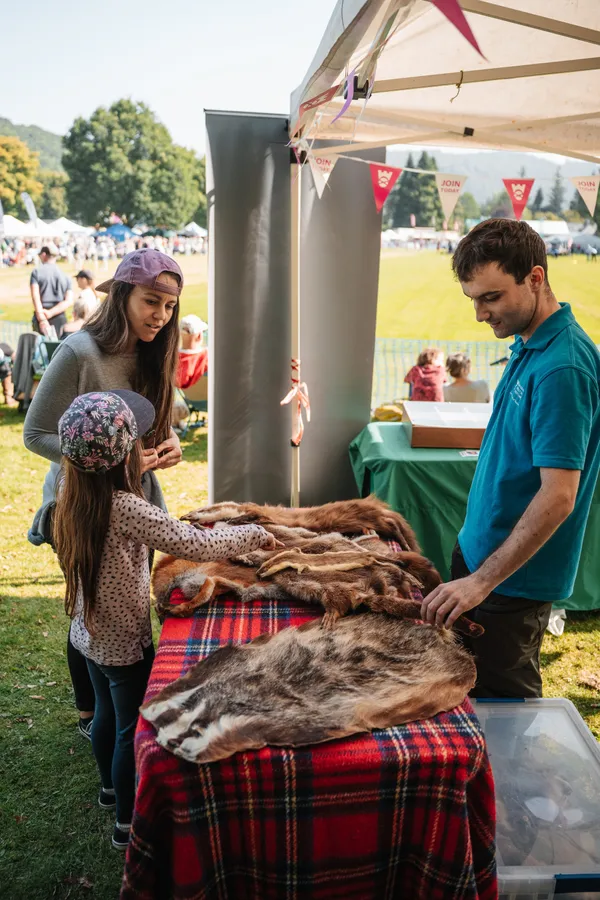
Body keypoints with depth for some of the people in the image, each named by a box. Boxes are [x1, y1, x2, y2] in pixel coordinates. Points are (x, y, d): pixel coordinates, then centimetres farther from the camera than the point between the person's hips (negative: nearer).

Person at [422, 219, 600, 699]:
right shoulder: (528, 343, 5)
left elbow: (558, 496, -28)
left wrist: (482, 582, -26)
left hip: (514, 578, -9)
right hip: (481, 550, 9)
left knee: (502, 699, 9)